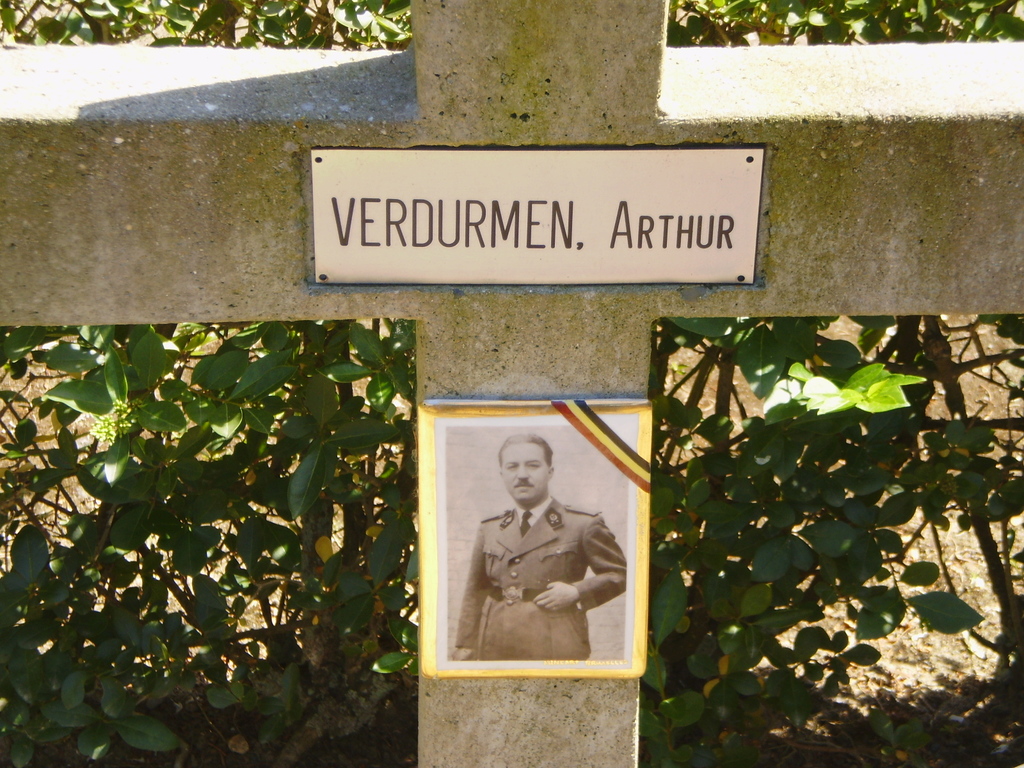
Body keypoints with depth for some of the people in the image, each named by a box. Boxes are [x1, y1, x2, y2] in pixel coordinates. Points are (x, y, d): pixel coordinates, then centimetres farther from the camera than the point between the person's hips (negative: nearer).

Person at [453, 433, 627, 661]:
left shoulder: (584, 525, 1)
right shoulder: (489, 530, 14)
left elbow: (619, 574, 6)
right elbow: (475, 593, 16)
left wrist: (576, 592, -8)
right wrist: (465, 645, 9)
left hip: (556, 652, -3)